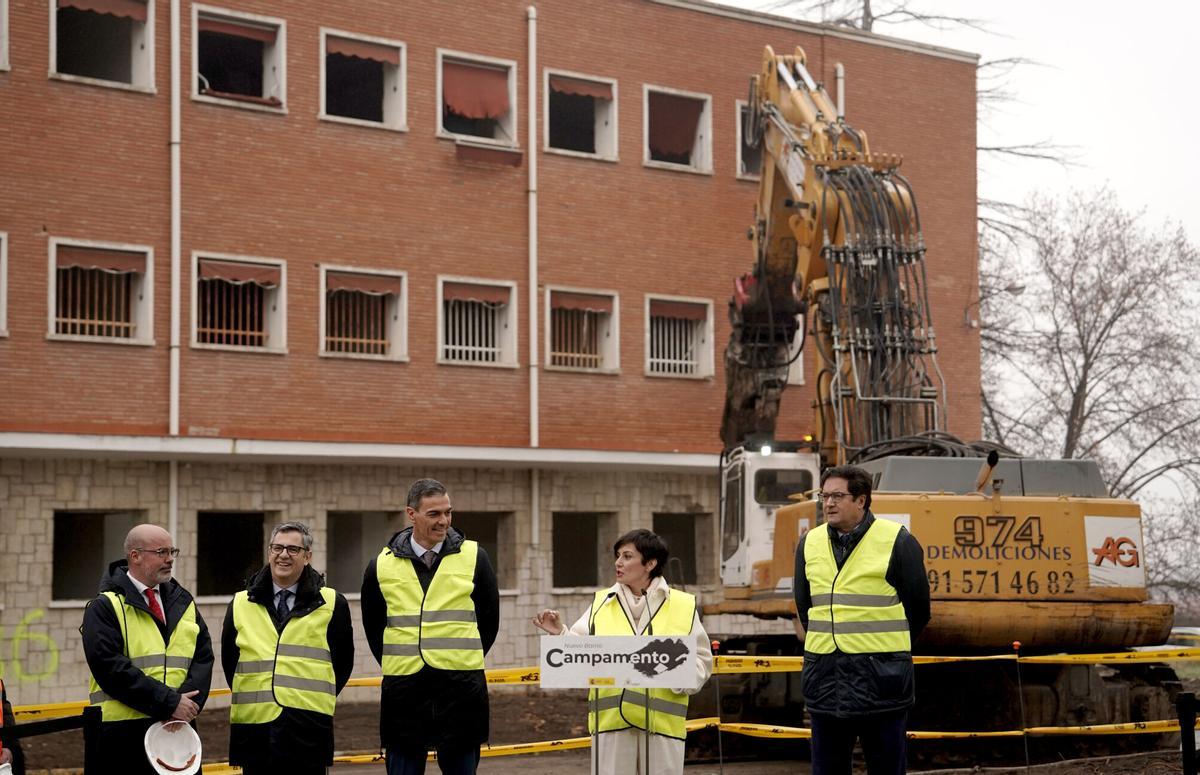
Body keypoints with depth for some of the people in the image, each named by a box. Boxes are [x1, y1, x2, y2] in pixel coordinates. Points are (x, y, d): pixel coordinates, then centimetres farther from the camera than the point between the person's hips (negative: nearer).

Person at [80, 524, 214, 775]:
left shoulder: (183, 604, 14)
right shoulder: (105, 608, -2)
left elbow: (203, 658, 7)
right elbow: (111, 668, -14)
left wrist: (186, 704, -12)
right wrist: (169, 703, -18)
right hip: (122, 734, -5)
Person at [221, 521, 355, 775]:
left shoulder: (331, 604, 5)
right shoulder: (241, 604, 11)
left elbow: (343, 661, 11)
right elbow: (229, 659, 18)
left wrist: (320, 698, 5)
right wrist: (250, 697, 11)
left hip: (308, 726, -2)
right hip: (254, 725, 2)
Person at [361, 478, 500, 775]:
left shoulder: (473, 557, 2)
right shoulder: (382, 566, 5)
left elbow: (489, 619, 10)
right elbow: (373, 627, 16)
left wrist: (464, 661, 10)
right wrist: (396, 665, 12)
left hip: (461, 689, -1)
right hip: (403, 691, 1)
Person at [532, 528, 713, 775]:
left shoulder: (683, 606, 6)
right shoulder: (601, 603, 10)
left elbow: (700, 660, 4)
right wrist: (559, 634, -13)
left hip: (662, 720, -1)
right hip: (610, 718, 1)